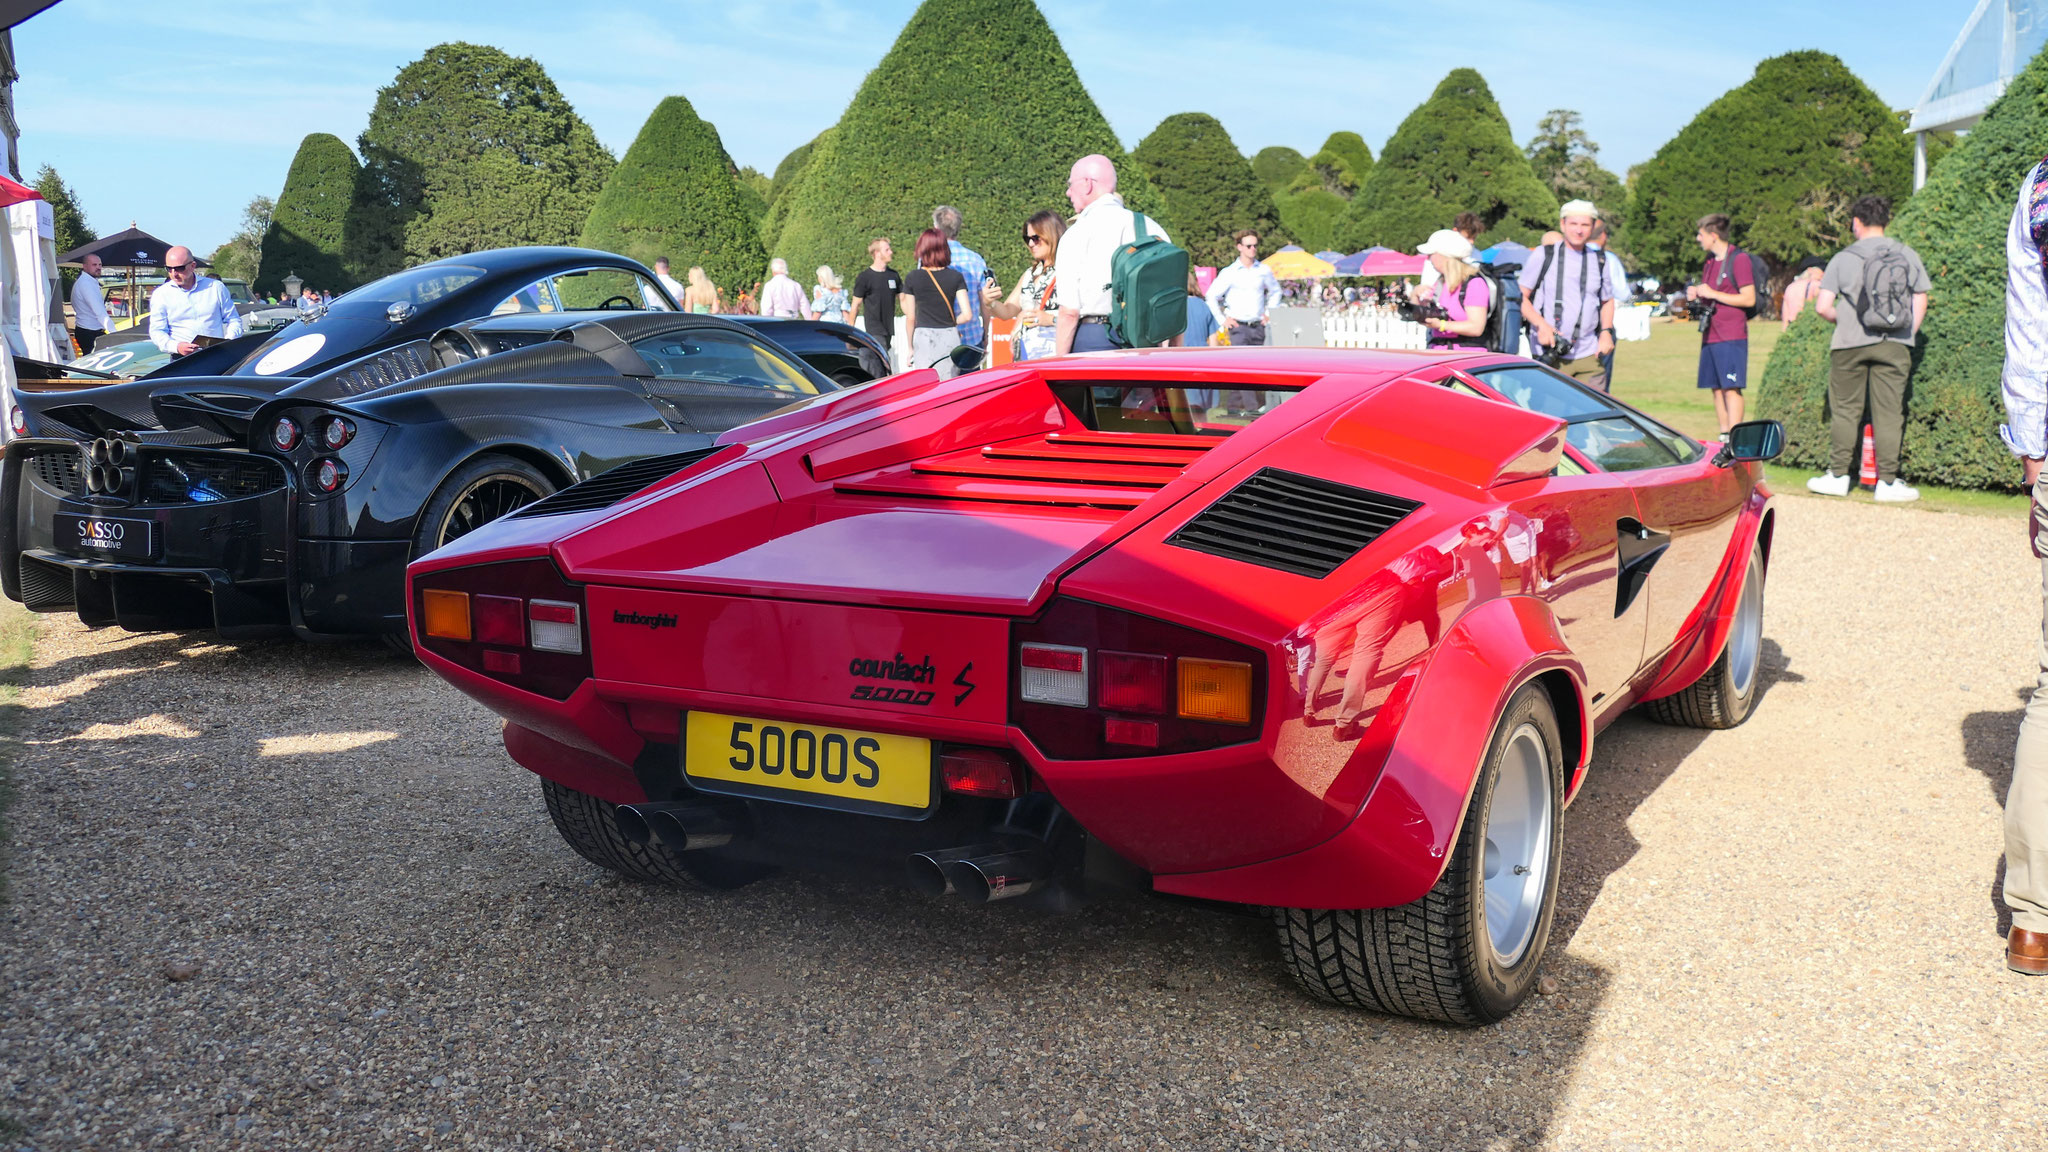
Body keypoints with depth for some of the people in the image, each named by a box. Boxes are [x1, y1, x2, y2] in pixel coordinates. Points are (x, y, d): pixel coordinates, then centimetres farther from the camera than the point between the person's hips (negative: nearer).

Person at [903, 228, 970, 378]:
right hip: (950, 338, 1)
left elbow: (910, 318, 3)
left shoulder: (912, 278, -1)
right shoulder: (956, 277, 0)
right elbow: (966, 315, -5)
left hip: (923, 338, -1)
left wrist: (910, 347, 12)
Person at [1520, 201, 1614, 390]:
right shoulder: (1543, 255, 2)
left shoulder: (1599, 260, 15)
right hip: (1550, 356, -4)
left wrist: (1606, 331, 9)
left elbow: (1607, 300, 27)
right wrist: (1541, 324, -15)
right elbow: (1520, 297, 1)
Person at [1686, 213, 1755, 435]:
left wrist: (1712, 294, -14)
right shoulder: (1709, 261, 17)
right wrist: (1696, 295, 7)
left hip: (1731, 336, -8)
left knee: (1731, 388, -10)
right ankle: (1723, 437, 11)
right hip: (1710, 337, 8)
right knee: (1717, 389, 7)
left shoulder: (1738, 259, -7)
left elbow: (1749, 299, -12)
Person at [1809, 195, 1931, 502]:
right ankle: (1888, 481, 3)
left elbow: (1822, 306, -4)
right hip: (1894, 344, 1)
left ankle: (1839, 476, 11)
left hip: (1850, 343, -1)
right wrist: (1909, 333, 17)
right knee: (1889, 413, 3)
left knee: (1845, 410, 9)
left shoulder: (1843, 258, 0)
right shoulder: (1907, 255, 6)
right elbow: (1921, 300, 7)